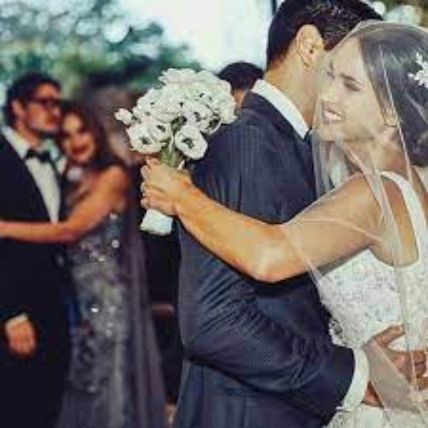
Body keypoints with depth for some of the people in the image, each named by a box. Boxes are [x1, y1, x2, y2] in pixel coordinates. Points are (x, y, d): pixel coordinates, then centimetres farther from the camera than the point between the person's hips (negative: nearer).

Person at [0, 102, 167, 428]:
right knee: (81, 390, 7)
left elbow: (71, 230, -15)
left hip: (108, 297, -6)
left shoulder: (113, 176, -5)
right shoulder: (72, 185, 16)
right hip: (77, 299, 6)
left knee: (109, 386, -2)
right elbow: (64, 241, 9)